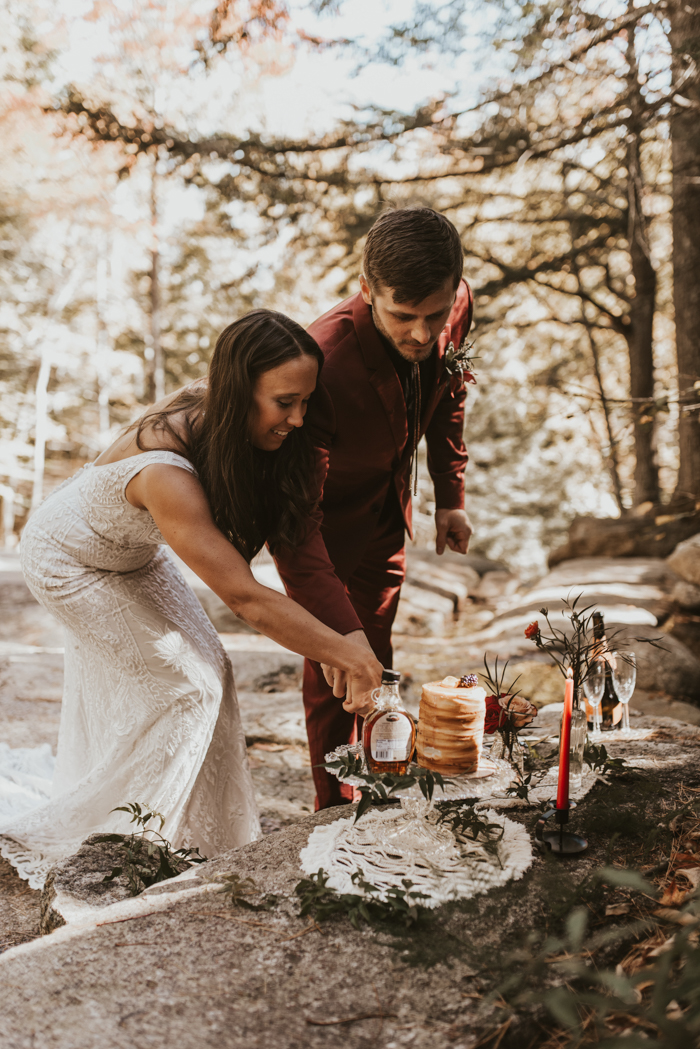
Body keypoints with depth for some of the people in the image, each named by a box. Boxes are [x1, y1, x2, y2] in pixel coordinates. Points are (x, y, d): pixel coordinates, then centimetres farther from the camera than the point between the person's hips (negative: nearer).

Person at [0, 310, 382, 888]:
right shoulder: (165, 472, -43)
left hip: (134, 553, 7)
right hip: (71, 559, -7)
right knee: (191, 684, -6)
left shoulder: (213, 406, -23)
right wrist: (350, 656, -42)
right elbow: (245, 597, -44)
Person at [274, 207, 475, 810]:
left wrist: (450, 495, 4)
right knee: (336, 678, -6)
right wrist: (337, 629, -49)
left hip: (386, 510, 6)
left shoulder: (459, 307, -21)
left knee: (375, 662, 18)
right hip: (322, 522, -6)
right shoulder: (324, 362, -41)